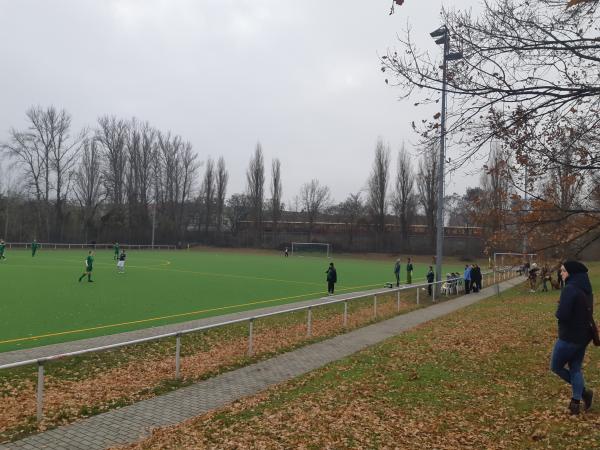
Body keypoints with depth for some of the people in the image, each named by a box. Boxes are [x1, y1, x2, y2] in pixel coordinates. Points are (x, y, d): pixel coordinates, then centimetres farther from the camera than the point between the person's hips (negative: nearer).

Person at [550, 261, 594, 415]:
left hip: (569, 337, -8)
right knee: (575, 368, 17)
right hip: (583, 336, 8)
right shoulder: (586, 289, 7)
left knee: (556, 367, 10)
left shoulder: (570, 289, -22)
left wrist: (559, 309, -4)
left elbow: (562, 315, -26)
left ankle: (583, 391, 9)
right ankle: (576, 401, 18)